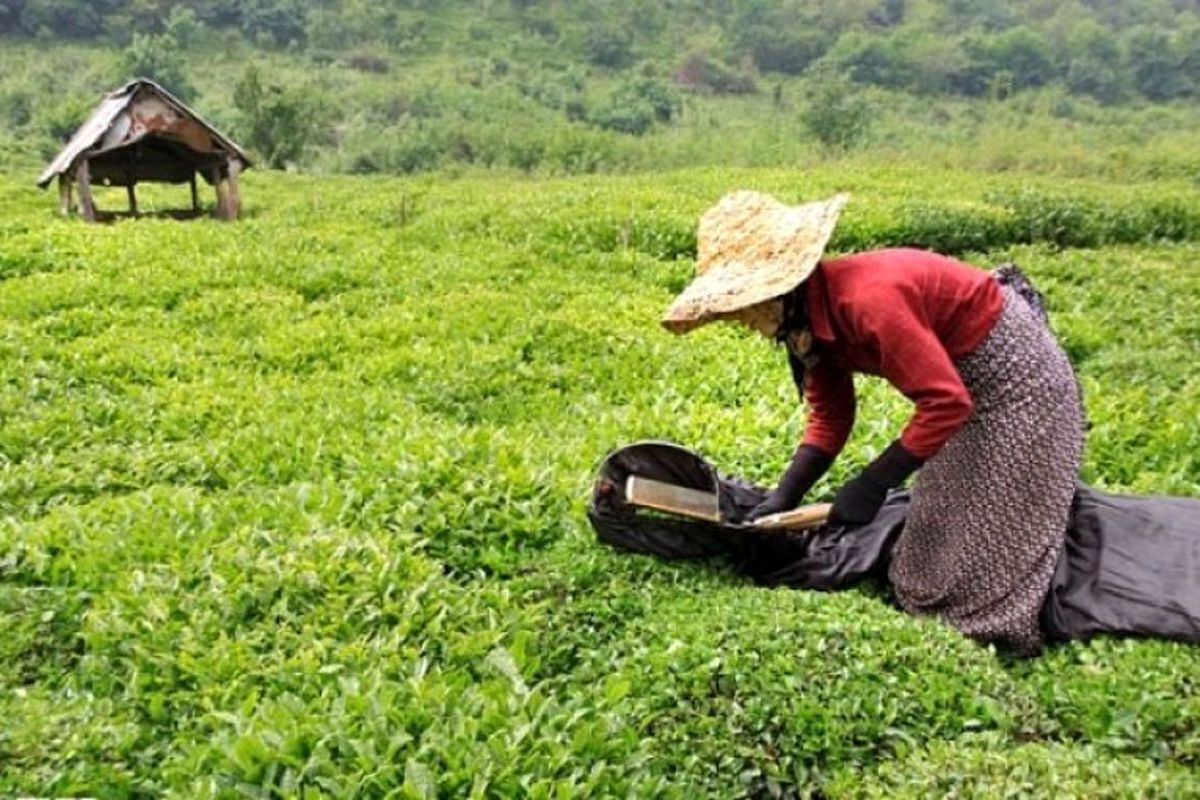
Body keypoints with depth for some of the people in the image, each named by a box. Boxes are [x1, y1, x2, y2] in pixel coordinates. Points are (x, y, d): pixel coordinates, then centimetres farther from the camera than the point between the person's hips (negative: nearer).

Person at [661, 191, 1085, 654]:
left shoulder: (866, 299, -38)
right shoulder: (810, 318, -8)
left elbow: (946, 402, -36)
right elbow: (830, 418, 0)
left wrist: (872, 484, -32)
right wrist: (784, 496, -10)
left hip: (1013, 370, -9)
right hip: (965, 376, 9)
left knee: (998, 532, 1)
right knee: (948, 521, 18)